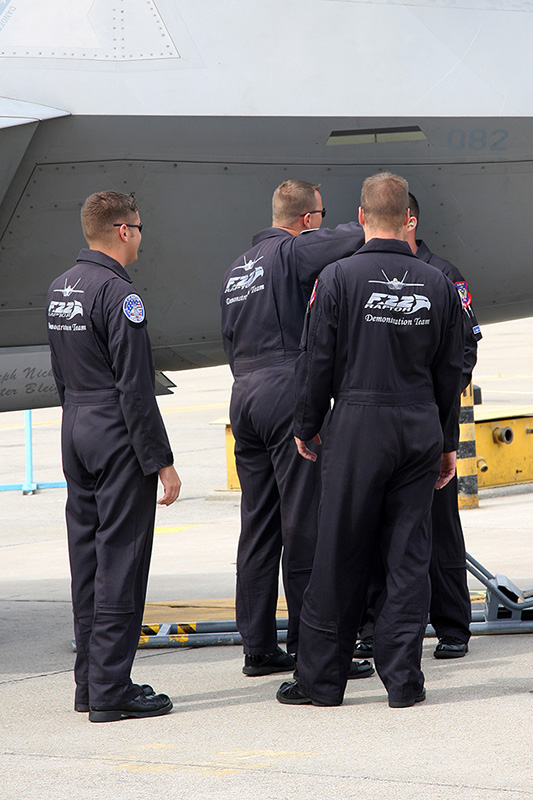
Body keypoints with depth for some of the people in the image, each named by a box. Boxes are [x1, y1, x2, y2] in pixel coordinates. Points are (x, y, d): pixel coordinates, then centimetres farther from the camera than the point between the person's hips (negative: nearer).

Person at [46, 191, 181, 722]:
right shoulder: (117, 294, -16)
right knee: (120, 564, -5)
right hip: (119, 439, -9)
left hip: (76, 435, 9)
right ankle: (111, 691, -5)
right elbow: (135, 388, -18)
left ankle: (90, 681, 17)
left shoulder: (58, 290, 12)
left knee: (87, 561, 12)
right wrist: (162, 462, -15)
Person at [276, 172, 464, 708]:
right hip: (420, 427, 3)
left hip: (358, 423, -3)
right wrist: (447, 442, 19)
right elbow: (450, 371, 10)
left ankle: (321, 678, 8)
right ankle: (403, 679, 6)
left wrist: (306, 427, 8)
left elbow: (317, 362, -4)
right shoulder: (437, 285, 4)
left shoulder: (339, 278, -7)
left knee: (340, 557, 2)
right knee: (408, 554, 6)